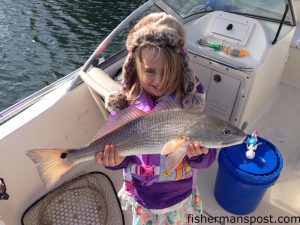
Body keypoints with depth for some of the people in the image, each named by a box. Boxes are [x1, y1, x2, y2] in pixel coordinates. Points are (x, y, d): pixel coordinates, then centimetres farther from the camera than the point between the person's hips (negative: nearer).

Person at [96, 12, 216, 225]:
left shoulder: (190, 98, -20)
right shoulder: (126, 101, -16)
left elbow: (207, 156, -16)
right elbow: (116, 146, -10)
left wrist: (197, 154, -38)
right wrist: (116, 159, -31)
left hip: (179, 196, -1)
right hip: (141, 195, 1)